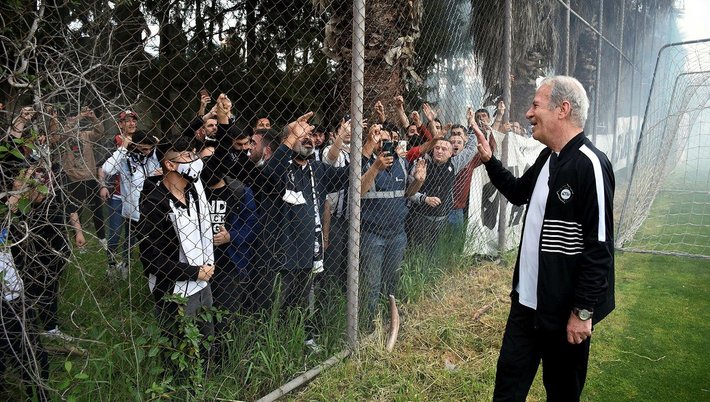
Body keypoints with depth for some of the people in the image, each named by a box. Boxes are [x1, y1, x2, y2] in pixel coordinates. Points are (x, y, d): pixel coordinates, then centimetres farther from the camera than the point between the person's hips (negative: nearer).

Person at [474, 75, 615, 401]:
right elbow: (518, 193, 25)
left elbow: (600, 246, -21)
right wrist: (489, 160, 12)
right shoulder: (547, 158, 6)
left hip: (565, 308, -7)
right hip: (527, 297, 8)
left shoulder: (590, 165, -20)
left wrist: (584, 311, -19)